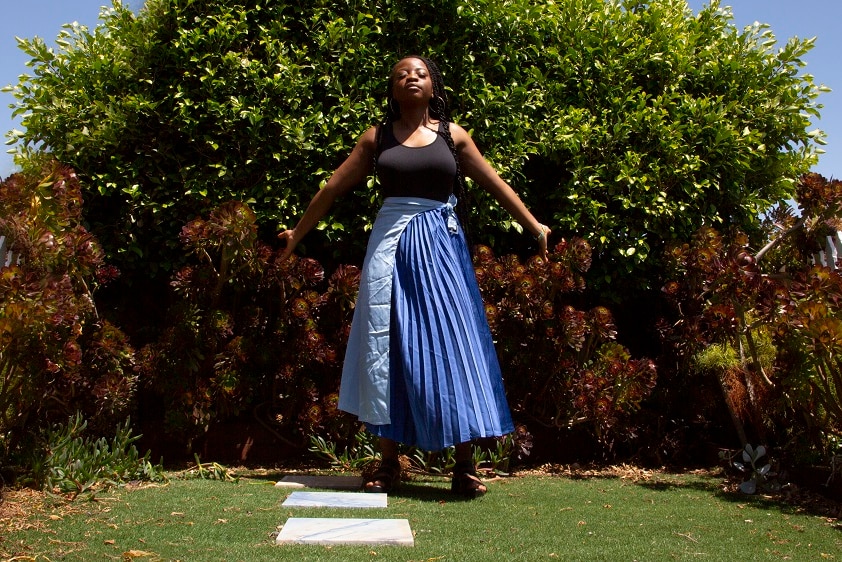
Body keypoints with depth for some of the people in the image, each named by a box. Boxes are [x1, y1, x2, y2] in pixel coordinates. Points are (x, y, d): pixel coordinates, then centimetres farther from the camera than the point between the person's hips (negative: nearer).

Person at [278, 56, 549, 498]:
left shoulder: (452, 134, 8)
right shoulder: (376, 137, 9)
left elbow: (495, 184, 10)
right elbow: (334, 187, 14)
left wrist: (534, 226, 9)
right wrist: (298, 232, 17)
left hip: (440, 246, -1)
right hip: (391, 246, 1)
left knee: (450, 345, -3)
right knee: (389, 348, 2)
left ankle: (465, 467, 4)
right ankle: (388, 463, 11)